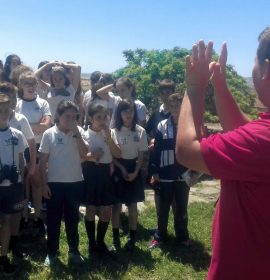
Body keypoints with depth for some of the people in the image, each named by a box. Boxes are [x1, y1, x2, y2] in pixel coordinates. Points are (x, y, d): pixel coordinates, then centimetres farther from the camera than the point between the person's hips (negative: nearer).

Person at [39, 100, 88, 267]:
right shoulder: (49, 134, -6)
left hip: (75, 183, 1)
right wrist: (44, 183, -5)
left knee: (72, 219, 13)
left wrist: (76, 133, -18)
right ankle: (52, 252, 23)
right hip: (54, 183, -1)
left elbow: (84, 154, -14)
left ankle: (74, 251, 27)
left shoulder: (79, 132, -1)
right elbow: (43, 161, -2)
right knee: (53, 219, 8)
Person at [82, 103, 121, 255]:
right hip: (91, 174, -4)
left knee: (107, 211, 7)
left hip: (105, 174, 4)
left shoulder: (109, 134, 4)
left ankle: (100, 241, 27)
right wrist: (90, 157, -25)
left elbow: (118, 154, -5)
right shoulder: (85, 135, -7)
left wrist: (109, 137, -14)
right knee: (91, 210, 6)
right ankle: (92, 242, 22)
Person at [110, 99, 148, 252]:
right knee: (117, 205, 3)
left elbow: (141, 155, 0)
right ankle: (116, 239, 14)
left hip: (134, 169, 1)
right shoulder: (114, 131, -6)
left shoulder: (140, 131, -2)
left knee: (133, 205, 7)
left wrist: (135, 172, -9)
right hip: (118, 169, -1)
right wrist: (122, 169, -12)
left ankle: (132, 239, 20)